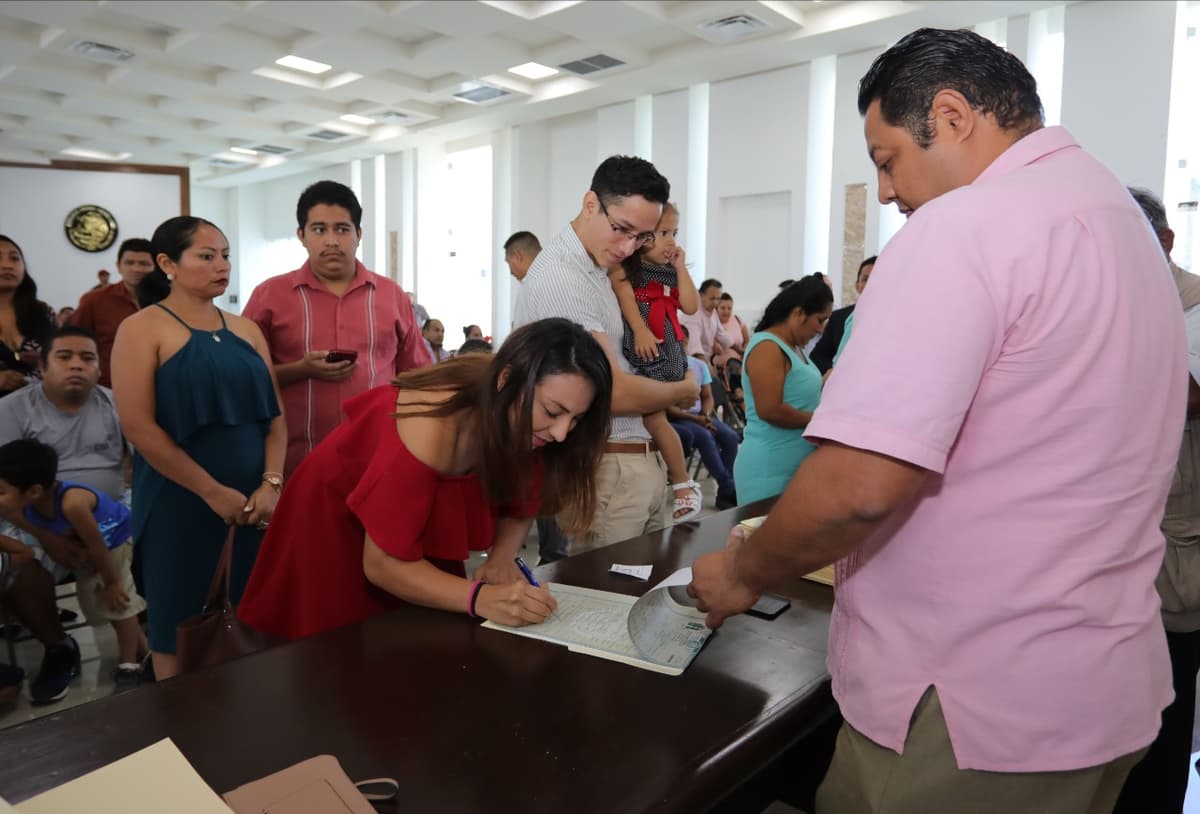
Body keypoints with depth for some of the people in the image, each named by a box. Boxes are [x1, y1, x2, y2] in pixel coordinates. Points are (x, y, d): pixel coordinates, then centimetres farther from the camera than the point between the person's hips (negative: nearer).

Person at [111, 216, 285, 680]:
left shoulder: (246, 329, 11)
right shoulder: (142, 329, -4)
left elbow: (274, 413, 8)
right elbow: (139, 427, -12)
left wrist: (271, 484, -6)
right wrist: (213, 491, -14)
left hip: (254, 497, 4)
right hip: (181, 499, -4)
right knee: (179, 615, 7)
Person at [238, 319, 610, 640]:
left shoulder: (522, 424, -22)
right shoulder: (429, 434, -40)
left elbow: (520, 507, -6)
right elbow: (383, 563, -33)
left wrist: (501, 559, -25)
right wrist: (480, 597, -45)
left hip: (427, 527, 5)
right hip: (339, 518, -5)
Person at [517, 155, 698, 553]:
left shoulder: (598, 267, 11)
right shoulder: (559, 277, -19)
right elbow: (613, 392, -19)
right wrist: (684, 391, -3)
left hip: (643, 461, 9)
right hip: (609, 468, -9)